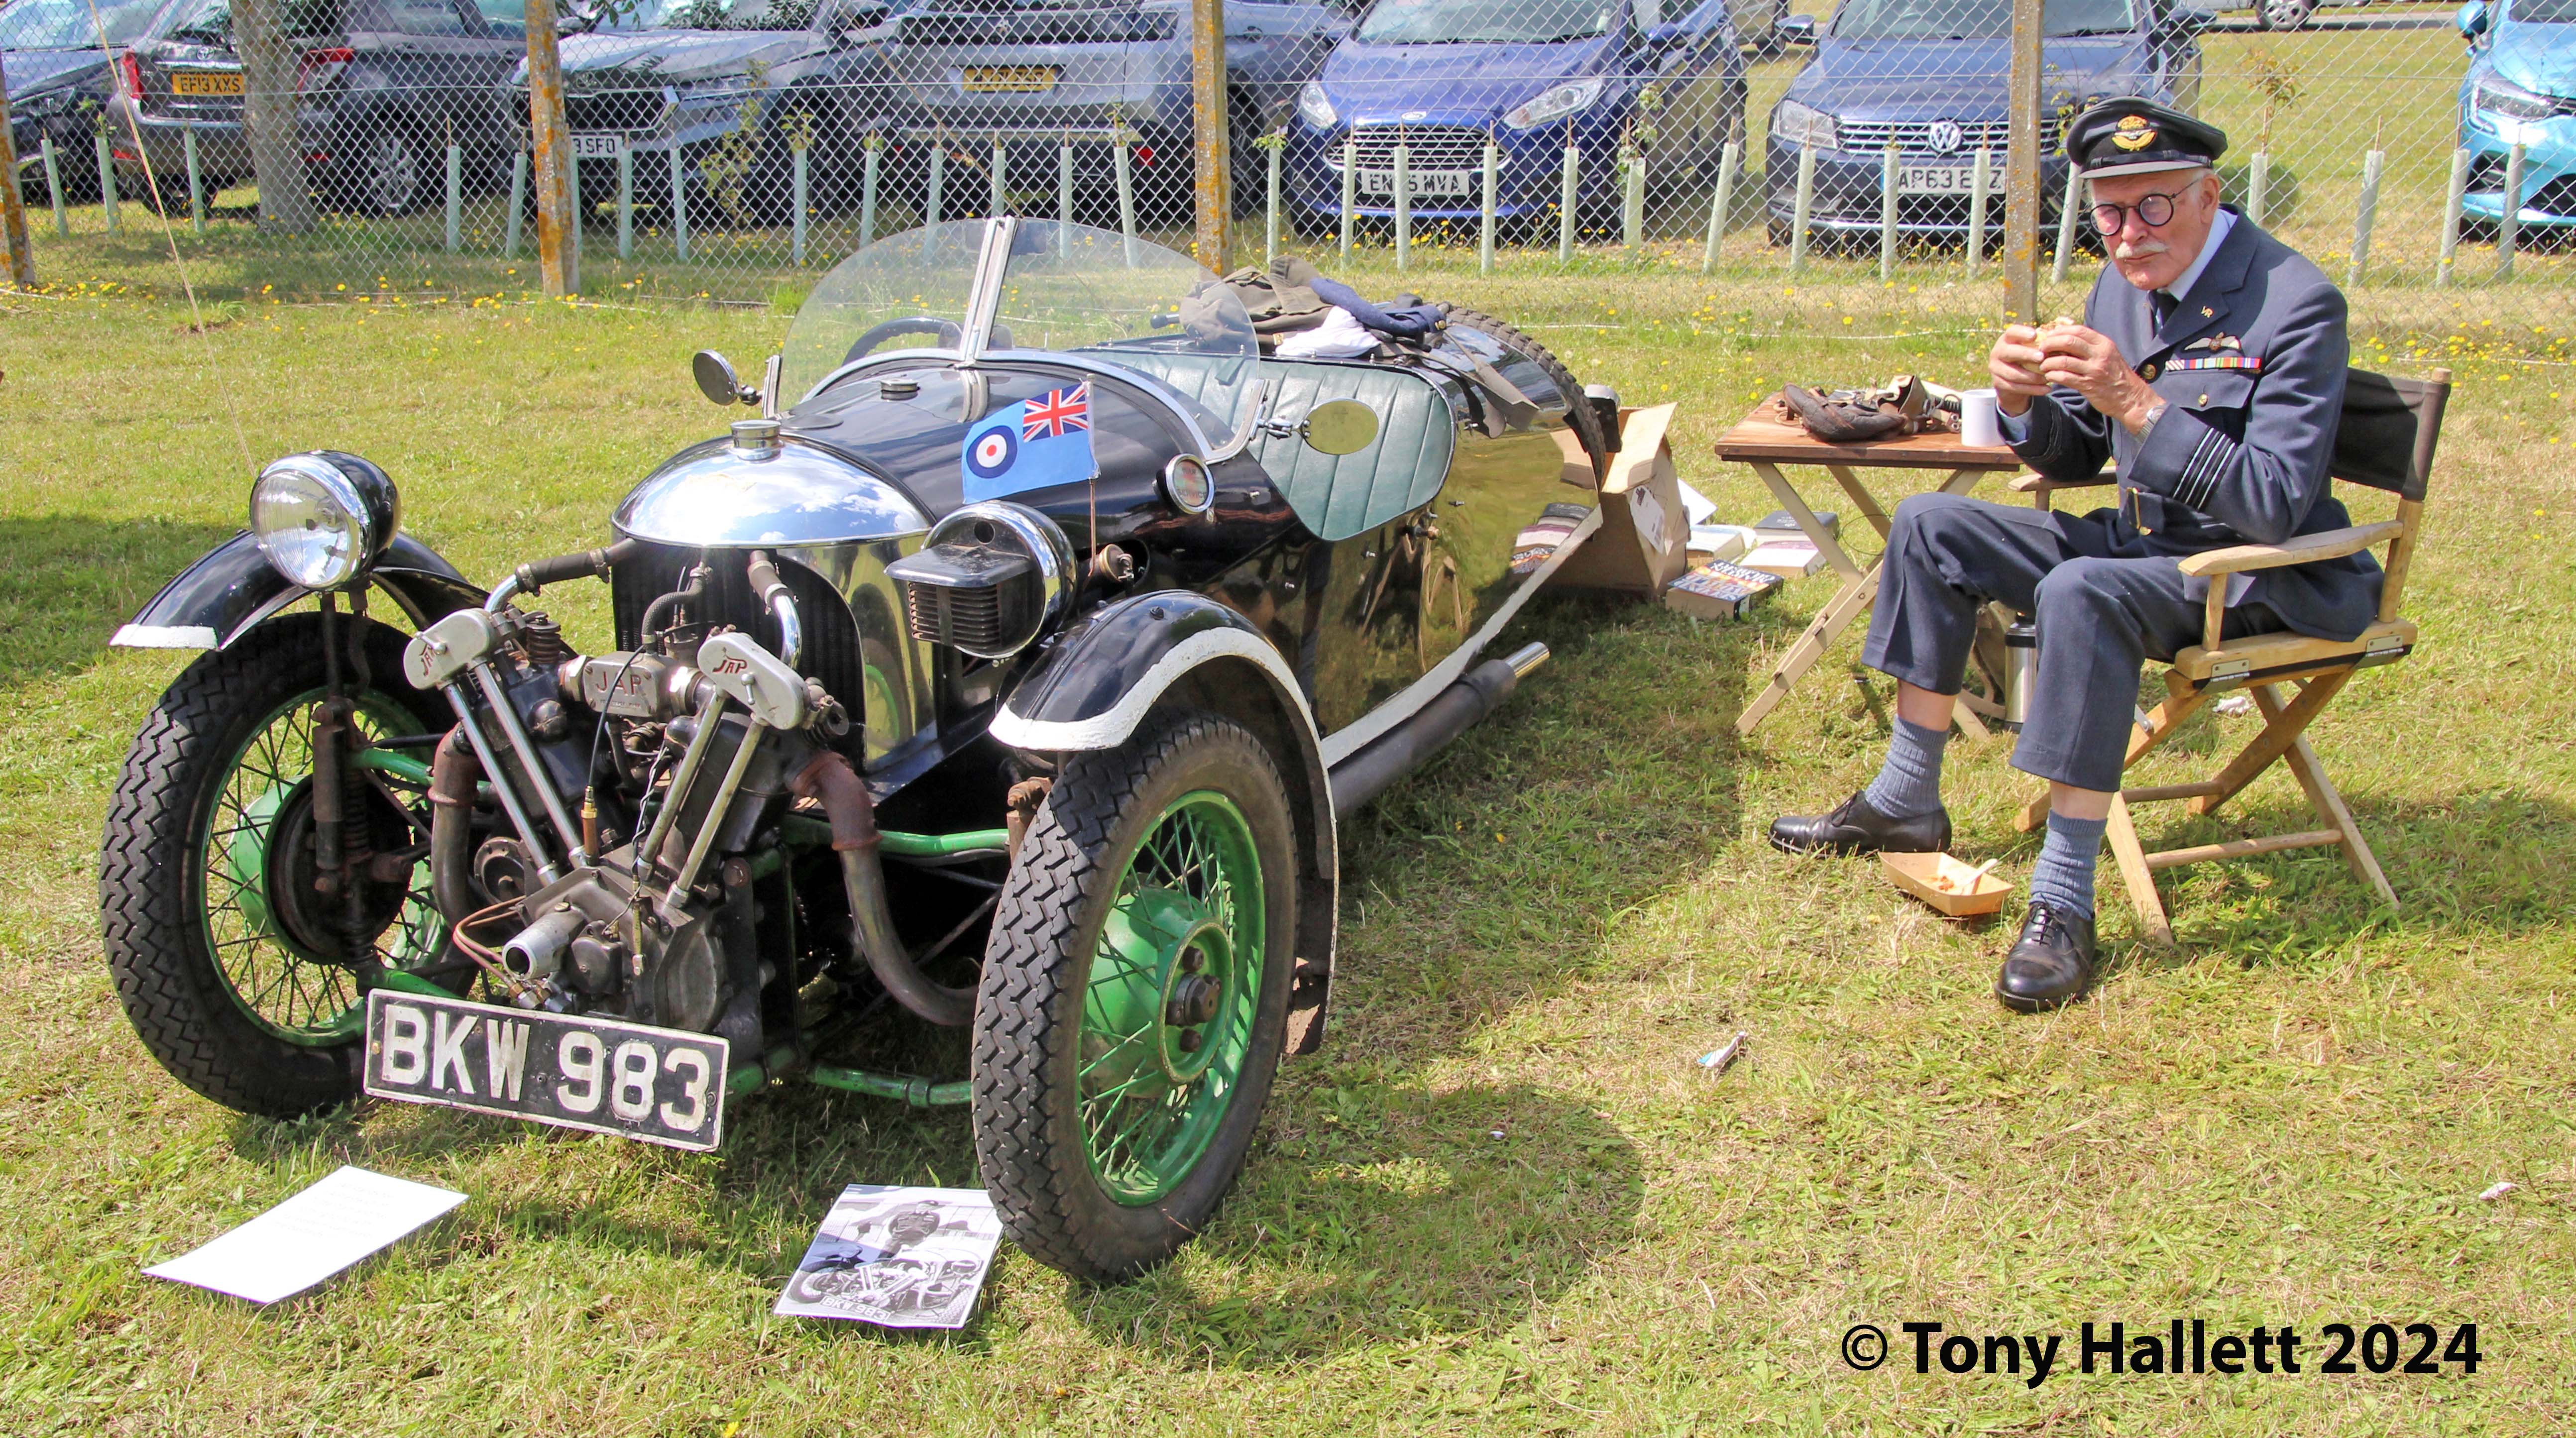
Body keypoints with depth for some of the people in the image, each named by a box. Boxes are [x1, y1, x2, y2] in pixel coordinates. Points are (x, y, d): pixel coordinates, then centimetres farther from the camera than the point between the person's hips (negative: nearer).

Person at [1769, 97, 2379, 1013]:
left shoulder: (2295, 304, -20)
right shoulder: (2128, 280, 3)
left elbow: (2276, 505, -29)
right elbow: (2073, 460, 10)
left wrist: (2135, 400, -34)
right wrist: (2024, 402, -13)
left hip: (2258, 576, -9)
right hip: (2142, 541, 9)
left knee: (2083, 593, -36)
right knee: (1932, 527, 4)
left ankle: (2063, 904, -30)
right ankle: (1906, 804, 10)